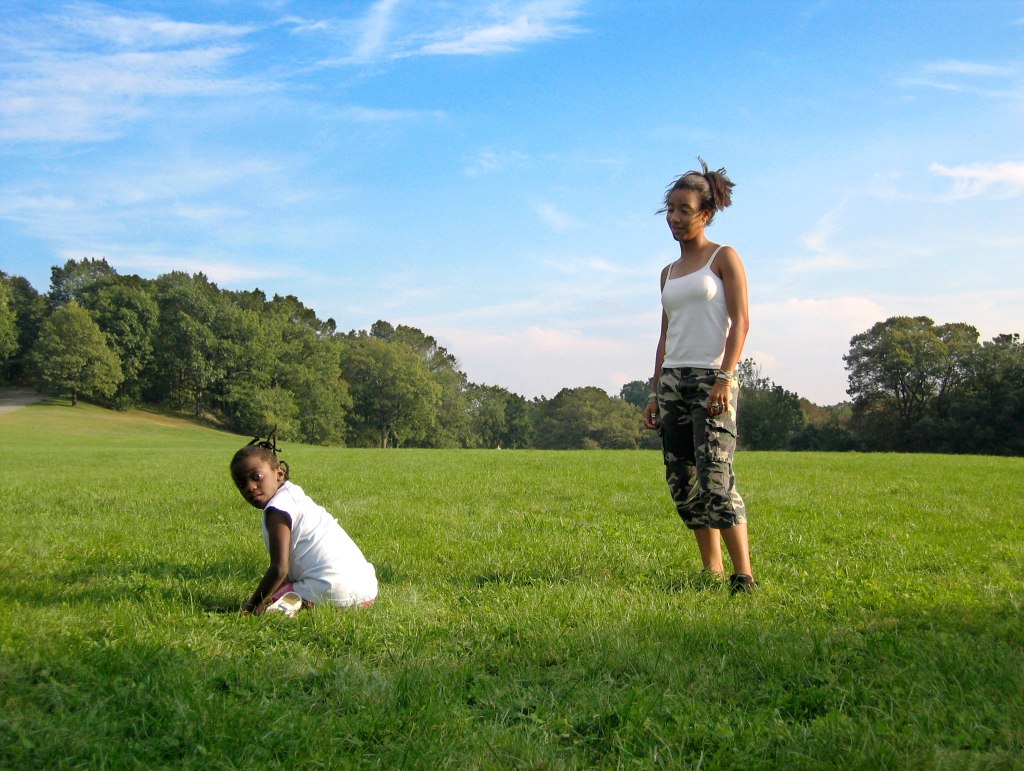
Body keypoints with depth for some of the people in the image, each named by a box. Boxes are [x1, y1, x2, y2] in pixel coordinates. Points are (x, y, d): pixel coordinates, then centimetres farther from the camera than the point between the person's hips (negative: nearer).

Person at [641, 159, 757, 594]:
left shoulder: (724, 258, 3)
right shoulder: (668, 273, 19)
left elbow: (740, 321, -6)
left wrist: (725, 377, -18)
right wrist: (655, 391, 13)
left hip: (712, 378, -7)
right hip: (673, 380, 7)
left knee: (715, 478, -17)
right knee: (682, 481, 3)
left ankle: (743, 576, -16)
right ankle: (712, 570, 10)